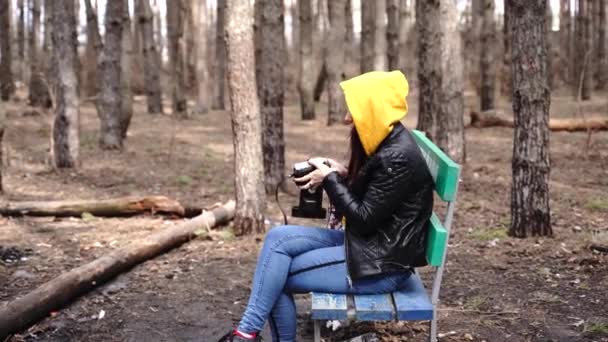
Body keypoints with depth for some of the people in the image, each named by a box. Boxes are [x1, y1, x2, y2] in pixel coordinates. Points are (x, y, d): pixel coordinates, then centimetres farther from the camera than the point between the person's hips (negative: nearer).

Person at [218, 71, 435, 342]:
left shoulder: (398, 157, -23)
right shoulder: (385, 142, 7)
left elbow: (364, 219, -21)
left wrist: (330, 180, -11)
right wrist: (342, 175, -1)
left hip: (383, 264, -10)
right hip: (368, 243, 10)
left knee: (276, 277, -10)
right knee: (278, 237, -3)